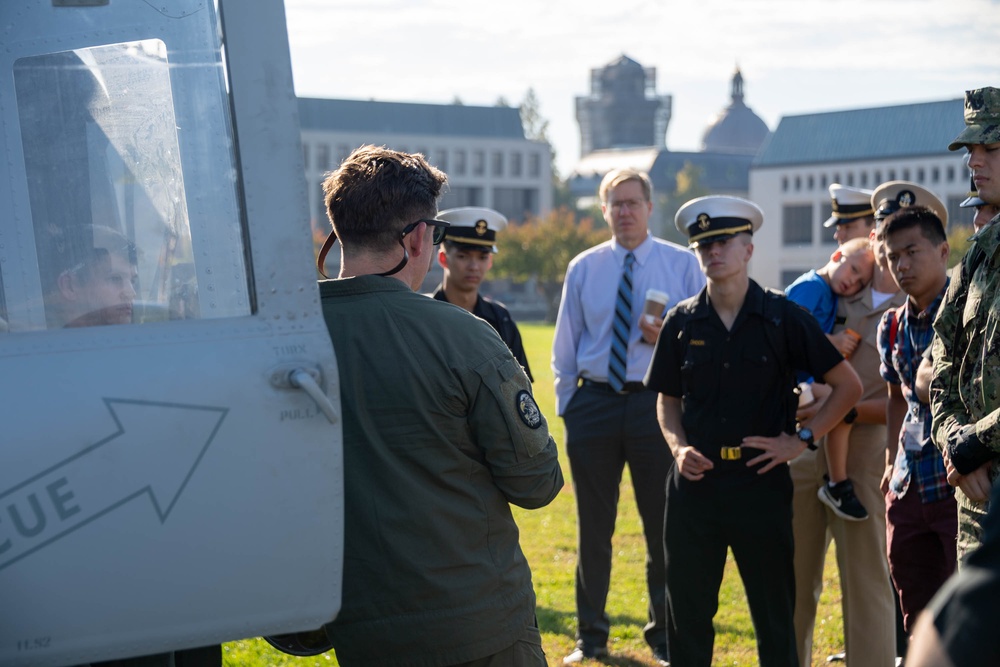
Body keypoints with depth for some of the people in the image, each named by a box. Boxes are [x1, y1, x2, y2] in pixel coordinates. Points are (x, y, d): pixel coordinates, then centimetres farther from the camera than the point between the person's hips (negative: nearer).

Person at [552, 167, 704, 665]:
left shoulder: (682, 264, 2)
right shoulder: (583, 268, 7)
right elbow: (565, 347, 11)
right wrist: (566, 409, 7)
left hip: (657, 402, -2)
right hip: (594, 404, 2)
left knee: (664, 528, 4)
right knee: (592, 528, 9)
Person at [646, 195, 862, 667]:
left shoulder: (782, 318, -3)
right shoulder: (682, 322, 5)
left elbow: (848, 385, 2)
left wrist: (802, 440, -6)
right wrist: (678, 446, -4)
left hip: (761, 482, -2)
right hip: (695, 482, 2)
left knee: (774, 614, 5)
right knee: (687, 610, 8)